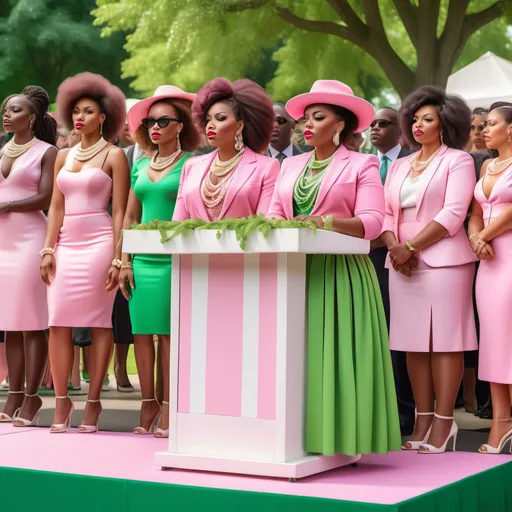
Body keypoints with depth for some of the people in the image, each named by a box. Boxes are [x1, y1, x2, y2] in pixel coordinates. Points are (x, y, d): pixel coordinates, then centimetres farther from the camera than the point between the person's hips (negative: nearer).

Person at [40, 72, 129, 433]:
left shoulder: (114, 155, 2)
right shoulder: (64, 156, 16)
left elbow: (120, 211, -3)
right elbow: (56, 207, 14)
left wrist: (117, 258, -9)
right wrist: (48, 249, 4)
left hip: (98, 242, -5)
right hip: (65, 244, 5)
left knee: (98, 322, -2)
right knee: (59, 322, -2)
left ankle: (93, 401, 3)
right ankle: (62, 402, 2)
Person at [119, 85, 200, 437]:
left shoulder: (191, 164, -1)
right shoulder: (141, 165, 15)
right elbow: (130, 216, 15)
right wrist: (124, 261, 9)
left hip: (174, 259, -5)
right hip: (143, 259, 5)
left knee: (170, 332, -3)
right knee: (142, 331, 4)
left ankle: (168, 409, 2)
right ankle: (148, 404, 13)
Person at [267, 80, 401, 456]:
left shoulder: (361, 165, 1)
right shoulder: (291, 166, 19)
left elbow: (371, 222, -10)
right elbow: (275, 214, 13)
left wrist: (326, 221, -25)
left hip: (341, 276, -5)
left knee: (334, 356, -7)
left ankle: (339, 438, -1)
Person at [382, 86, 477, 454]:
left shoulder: (458, 160, 2)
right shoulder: (400, 166, 20)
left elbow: (453, 214, -10)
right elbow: (386, 213, 14)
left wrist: (411, 247, -15)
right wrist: (394, 247, -6)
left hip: (443, 260, -6)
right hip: (403, 264, 6)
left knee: (444, 340, -6)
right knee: (414, 342, 5)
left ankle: (444, 421, -3)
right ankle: (423, 420, 9)